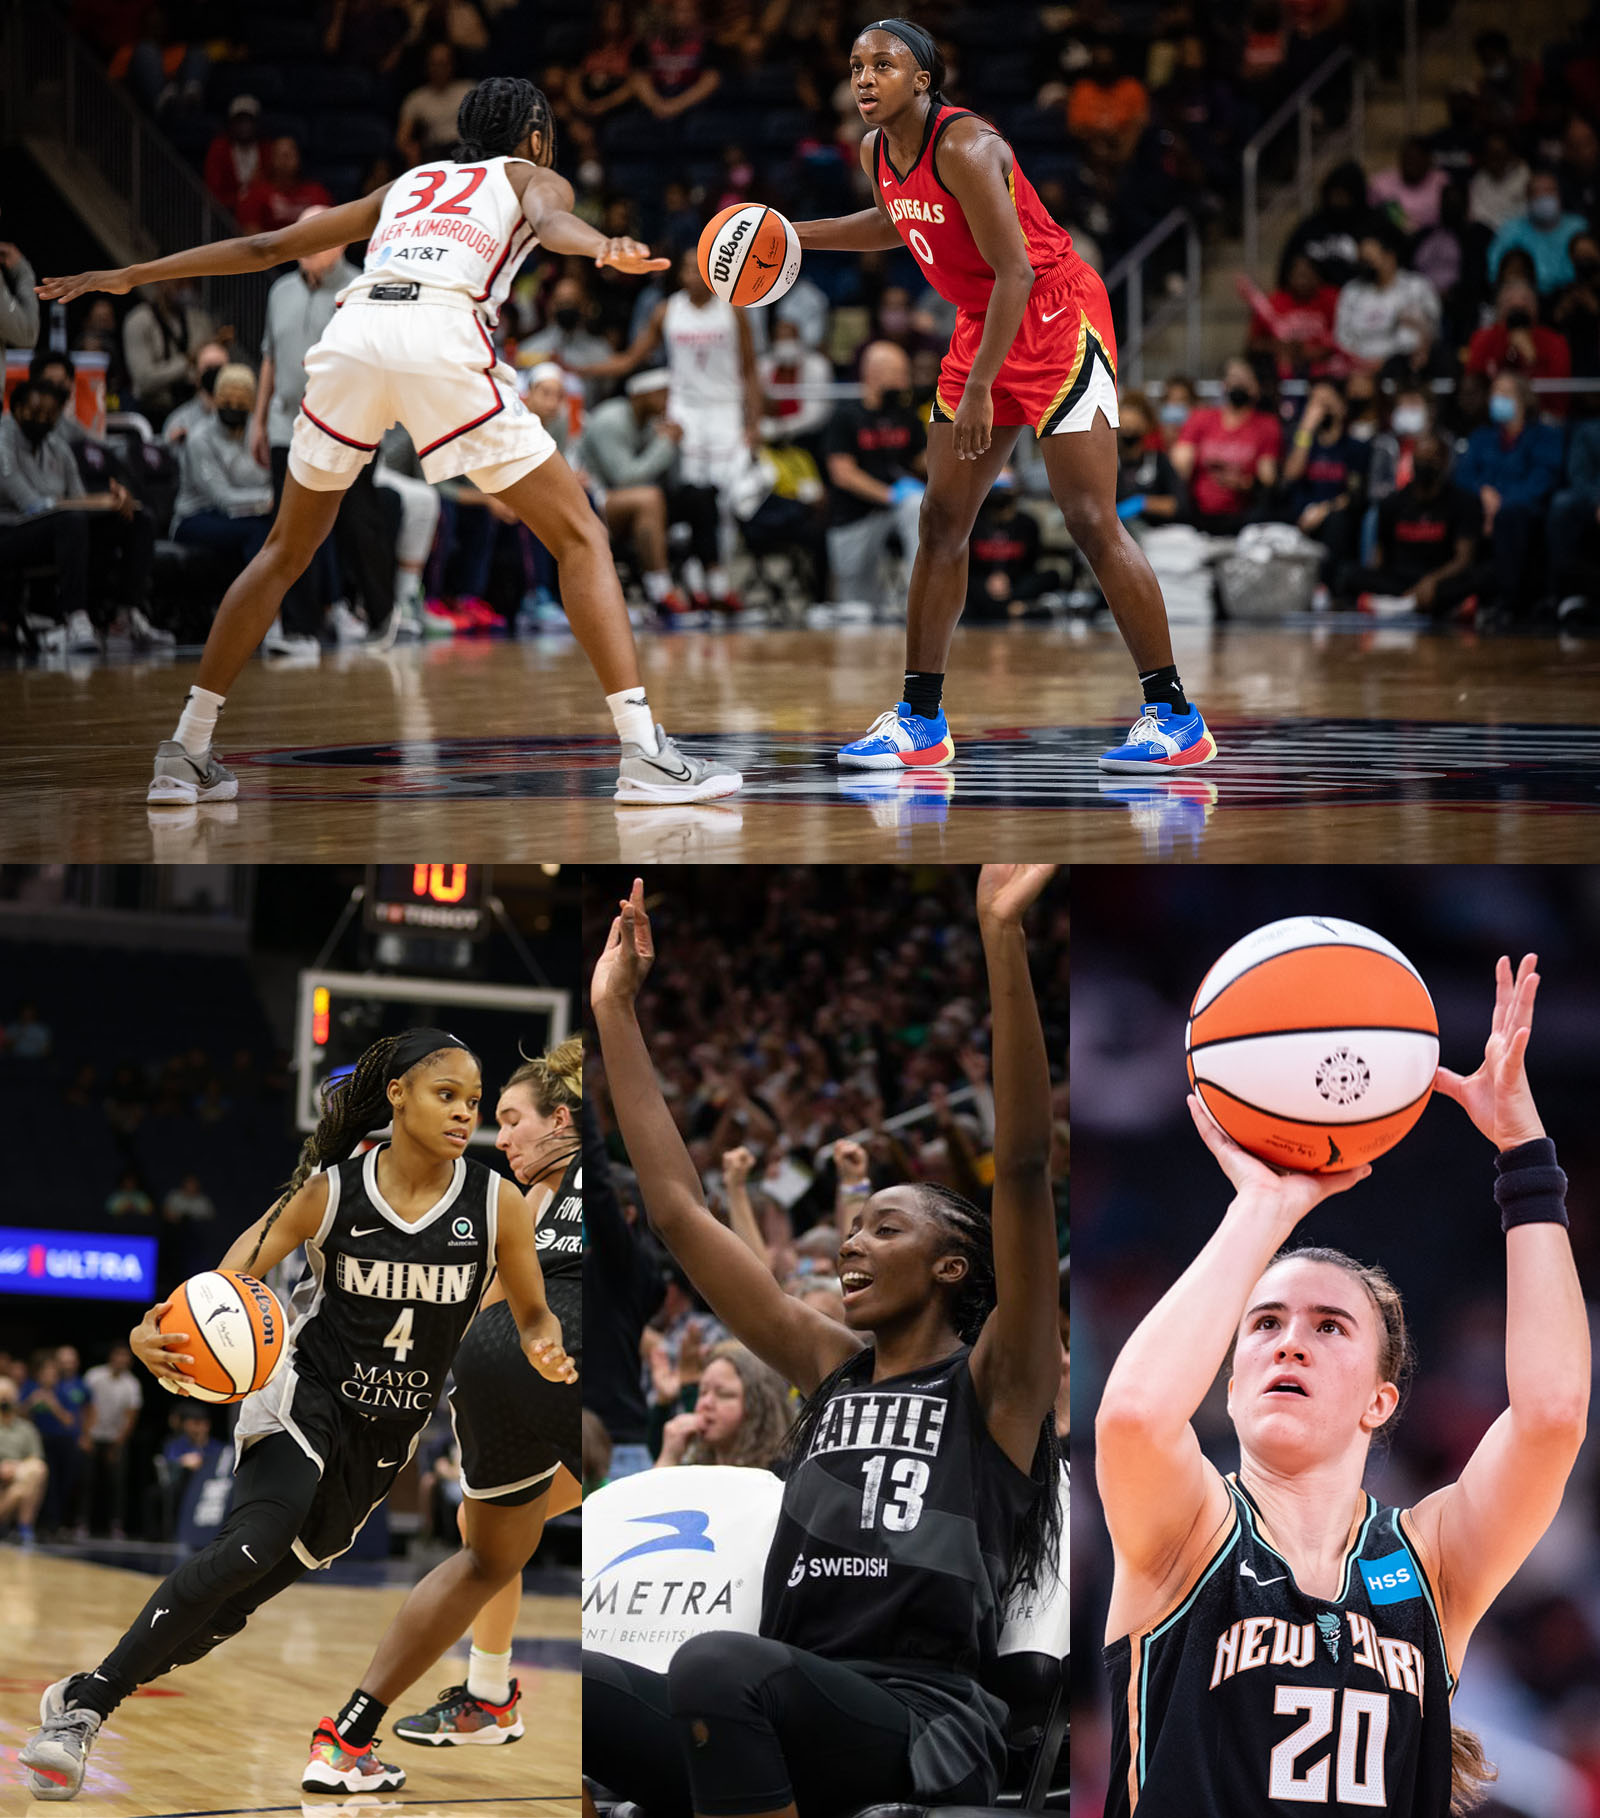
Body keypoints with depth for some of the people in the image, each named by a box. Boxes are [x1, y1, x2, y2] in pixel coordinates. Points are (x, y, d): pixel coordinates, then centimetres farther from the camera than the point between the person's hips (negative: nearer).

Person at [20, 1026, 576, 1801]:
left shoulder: (497, 1204, -7)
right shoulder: (330, 1192, -11)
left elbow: (533, 1314, 7)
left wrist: (545, 1349, -18)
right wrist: (157, 1336, -30)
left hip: (386, 1438, 4)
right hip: (305, 1397, -4)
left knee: (248, 1592, 3)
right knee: (257, 1540, -30)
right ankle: (81, 1704, -27)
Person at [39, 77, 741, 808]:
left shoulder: (408, 184, 36)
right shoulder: (534, 178, 24)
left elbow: (265, 246, 38)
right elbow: (553, 222, -3)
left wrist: (130, 276, 46)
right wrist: (608, 250, -25)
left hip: (352, 330, 4)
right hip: (443, 334, -4)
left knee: (286, 551, 23)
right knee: (580, 536, 4)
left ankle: (185, 754, 22)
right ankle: (643, 754, -7)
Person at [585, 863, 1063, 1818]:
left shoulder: (994, 1383, 7)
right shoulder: (831, 1366, 23)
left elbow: (1024, 1168, -6)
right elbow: (678, 1208, 25)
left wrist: (1005, 940, -15)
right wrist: (615, 1012, 24)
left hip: (925, 1731, -7)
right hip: (791, 1734, 7)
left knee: (718, 1664, -36)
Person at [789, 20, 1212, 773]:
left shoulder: (964, 147, -23)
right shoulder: (877, 152, 3)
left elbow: (1015, 272, -25)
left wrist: (979, 387, -28)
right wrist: (795, 234, 17)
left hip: (1056, 321, -9)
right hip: (983, 326, 9)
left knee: (1091, 521, -14)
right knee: (941, 521, 6)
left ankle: (1174, 715, -11)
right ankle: (919, 719, 13)